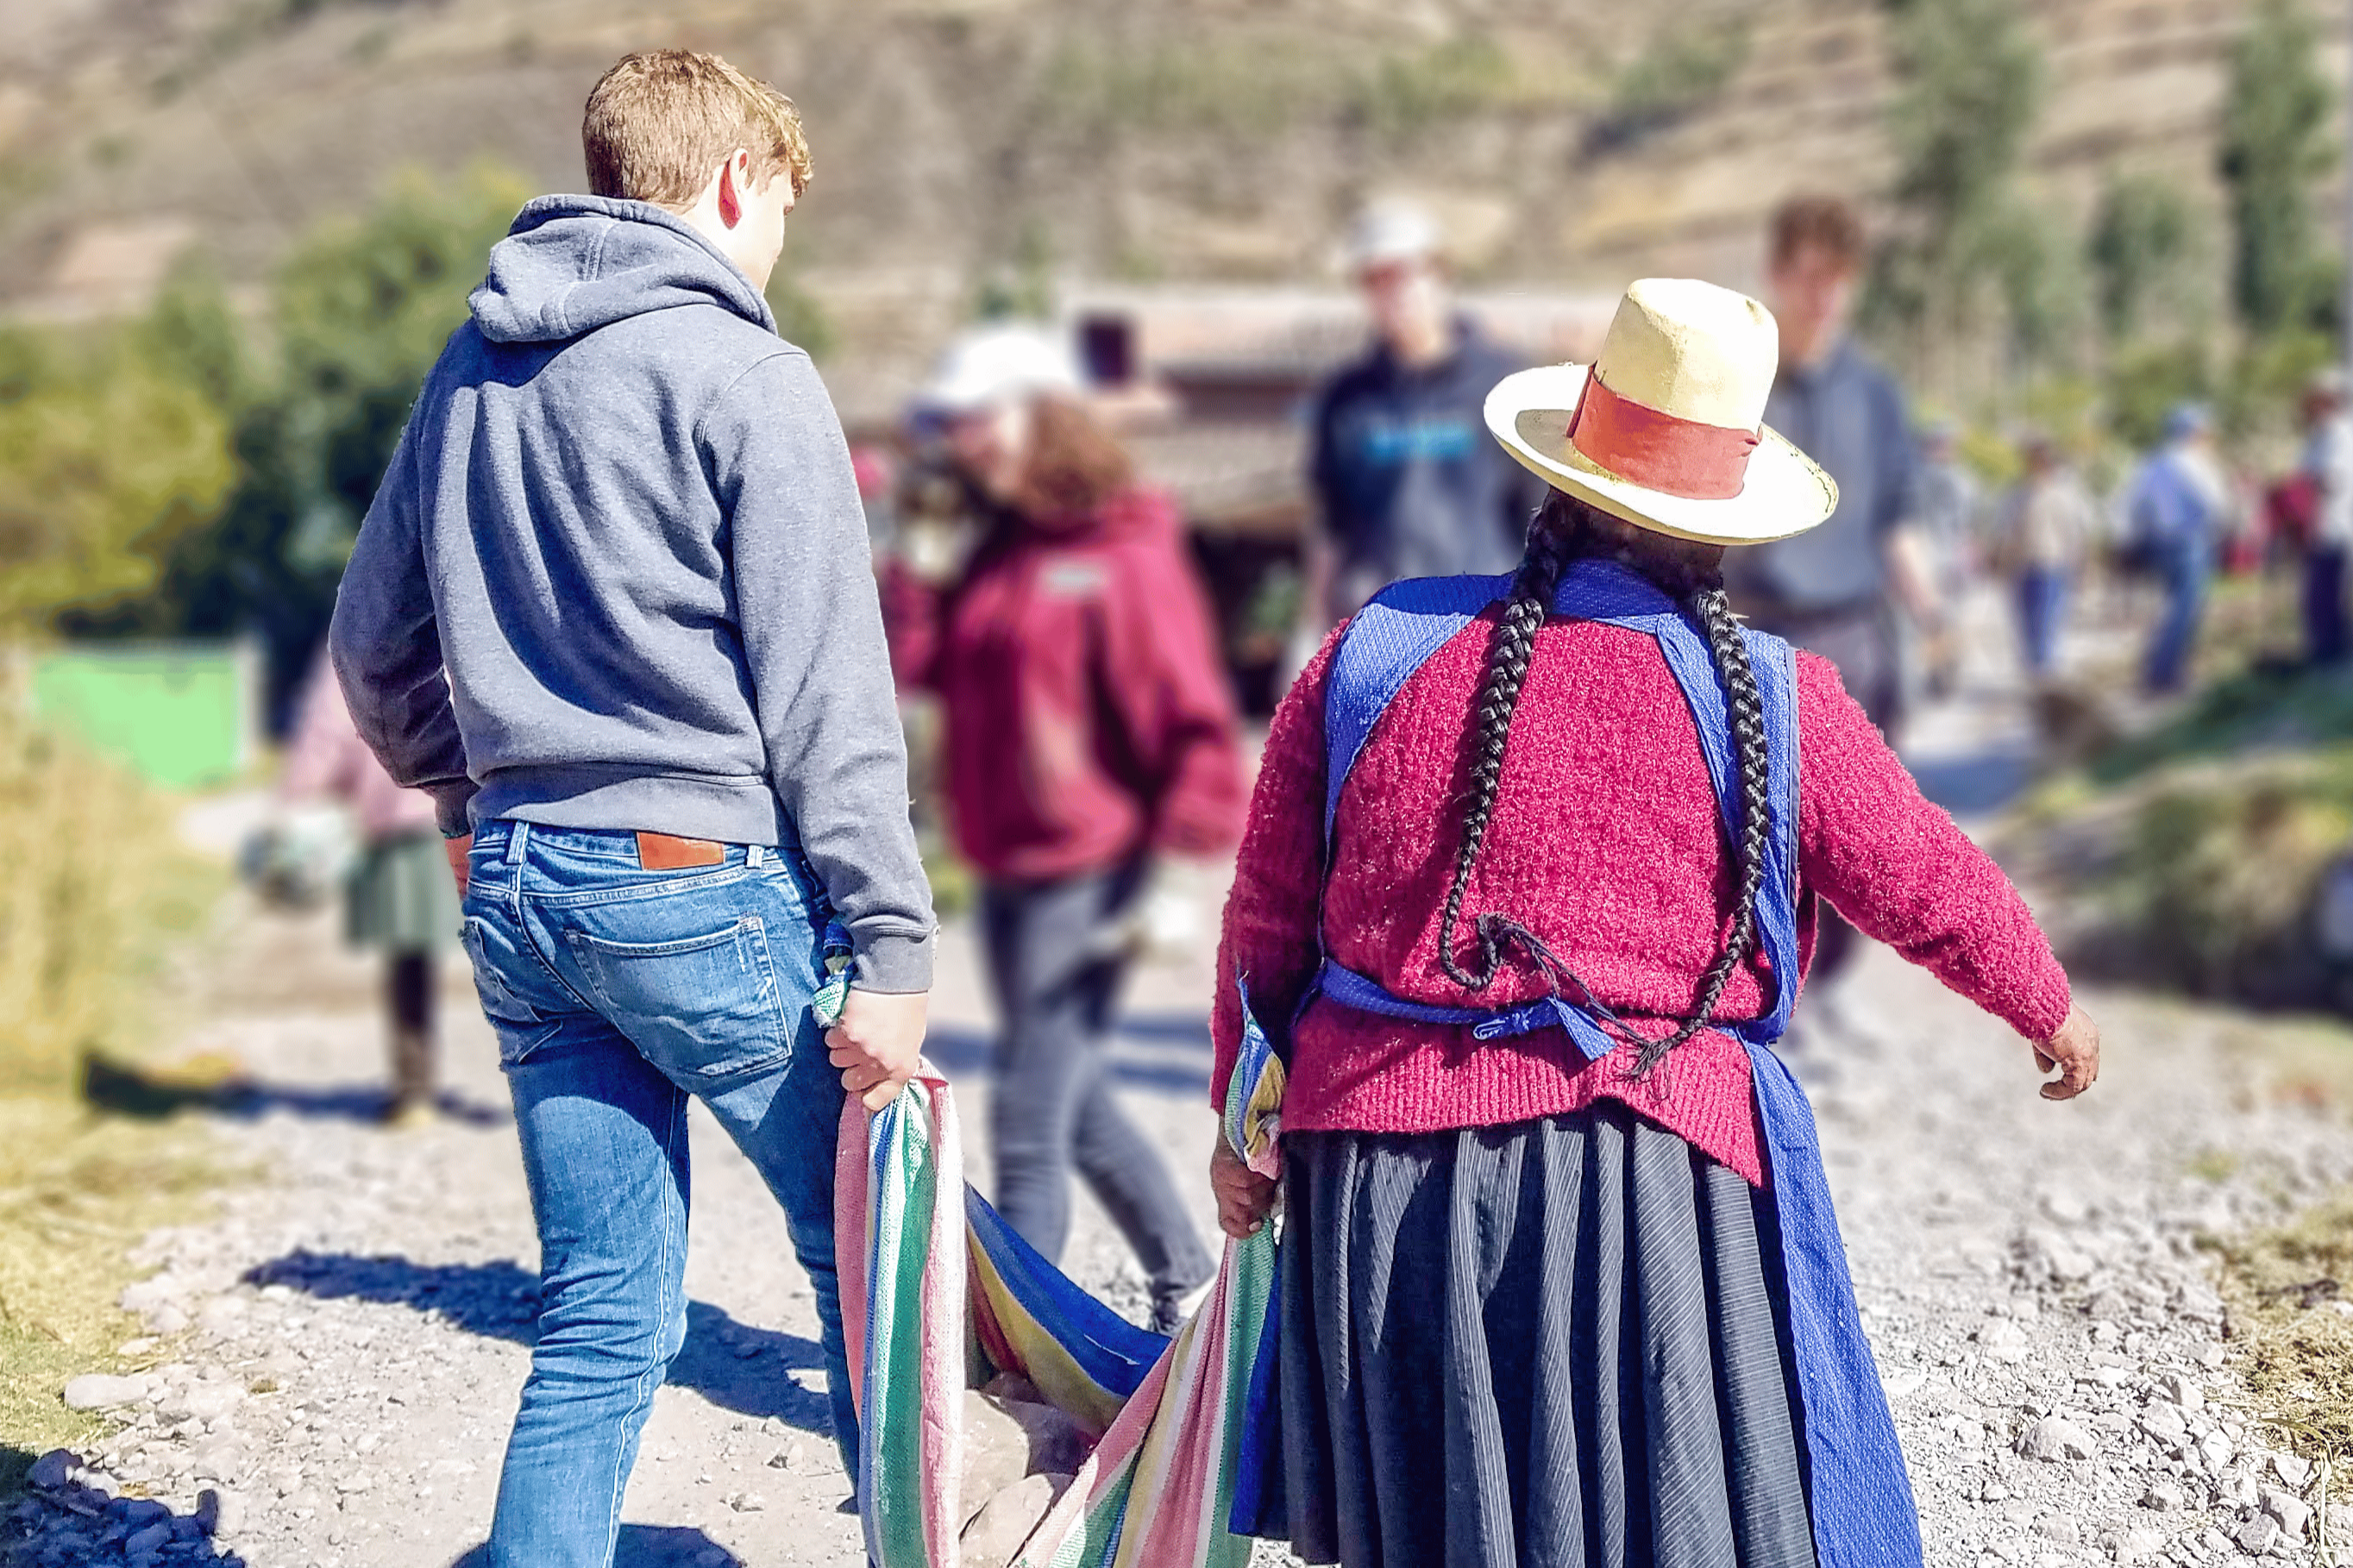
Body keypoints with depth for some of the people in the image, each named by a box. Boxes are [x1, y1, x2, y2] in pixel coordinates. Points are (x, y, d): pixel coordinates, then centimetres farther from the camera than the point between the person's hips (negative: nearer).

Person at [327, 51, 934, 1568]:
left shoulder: (471, 369, 13)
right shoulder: (743, 376, -8)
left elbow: (377, 647, 21)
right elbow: (825, 693, -12)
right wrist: (891, 943, -12)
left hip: (516, 888, 7)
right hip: (705, 879, -6)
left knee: (604, 1316, 11)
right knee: (869, 1257, 9)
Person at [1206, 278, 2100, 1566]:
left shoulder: (1372, 656, -1)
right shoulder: (1772, 705, -7)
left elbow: (1268, 915, 6)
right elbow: (1928, 885, 6)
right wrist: (2050, 1008, 26)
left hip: (1382, 1170, 3)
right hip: (1646, 1189, -3)